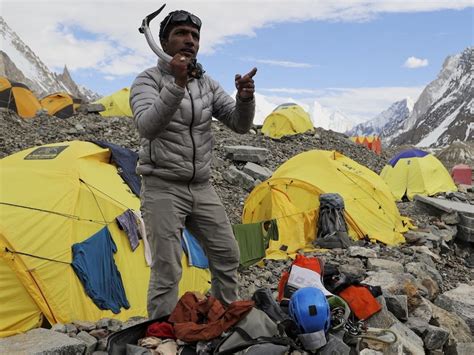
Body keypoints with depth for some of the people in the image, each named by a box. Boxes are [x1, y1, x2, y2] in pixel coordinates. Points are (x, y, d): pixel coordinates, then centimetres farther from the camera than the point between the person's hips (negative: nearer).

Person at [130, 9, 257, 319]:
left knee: (227, 256, 11)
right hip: (163, 189, -6)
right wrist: (177, 84, -37)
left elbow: (241, 124, 2)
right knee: (167, 271, -6)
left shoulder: (208, 84, 9)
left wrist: (245, 97, -18)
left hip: (202, 188, 6)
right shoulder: (148, 80, -7)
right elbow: (147, 126, -26)